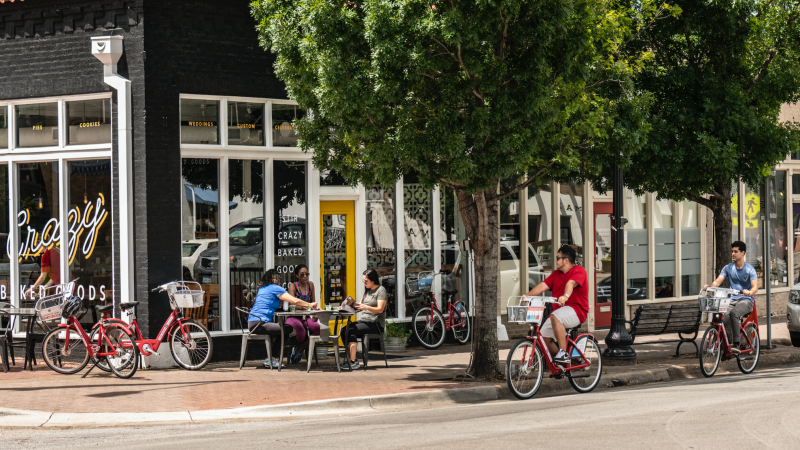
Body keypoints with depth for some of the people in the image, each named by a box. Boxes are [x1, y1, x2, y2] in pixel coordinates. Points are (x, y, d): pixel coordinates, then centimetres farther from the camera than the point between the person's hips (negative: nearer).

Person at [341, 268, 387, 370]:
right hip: (364, 320, 8)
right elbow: (361, 306, 20)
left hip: (376, 323, -8)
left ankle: (353, 362, -31)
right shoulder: (368, 291, 22)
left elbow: (380, 309, -15)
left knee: (352, 331, -28)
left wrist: (366, 307, -30)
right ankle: (349, 359, -22)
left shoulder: (381, 290, -4)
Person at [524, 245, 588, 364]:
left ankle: (563, 353, -34)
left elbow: (571, 283, -27)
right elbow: (543, 286, 8)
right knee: (543, 336, -3)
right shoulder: (556, 274, 18)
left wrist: (565, 296, -46)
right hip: (559, 310, 8)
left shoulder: (579, 271, -7)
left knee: (555, 317, -36)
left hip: (577, 311, -8)